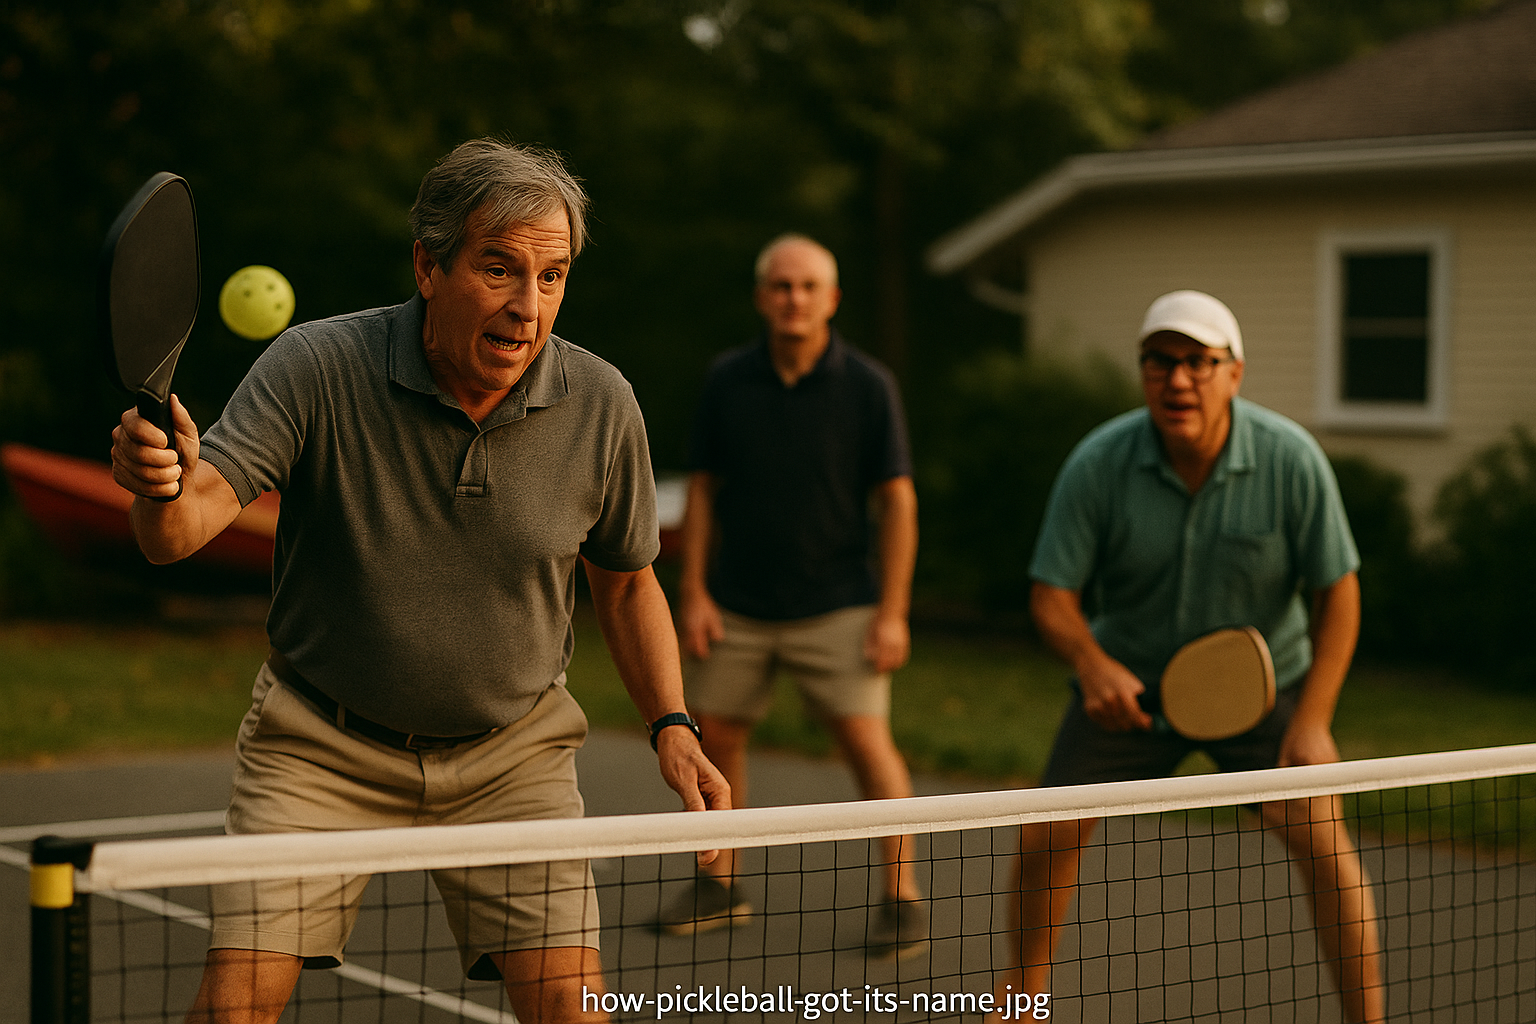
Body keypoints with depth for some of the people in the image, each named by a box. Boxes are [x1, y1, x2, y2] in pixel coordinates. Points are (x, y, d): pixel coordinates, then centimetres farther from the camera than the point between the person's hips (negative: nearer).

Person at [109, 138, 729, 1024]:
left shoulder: (600, 403, -11)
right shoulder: (316, 367, -18)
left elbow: (627, 583, 5)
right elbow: (179, 534, -26)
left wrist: (673, 726, -7)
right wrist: (161, 489, -50)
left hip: (513, 751, 2)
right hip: (324, 744, -1)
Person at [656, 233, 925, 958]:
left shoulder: (868, 385, -7)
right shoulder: (727, 381, 1)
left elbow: (897, 501, -5)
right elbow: (704, 490, 7)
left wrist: (892, 612, -10)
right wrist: (693, 592, 0)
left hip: (836, 605, -3)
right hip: (736, 605, 3)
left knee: (866, 737, -12)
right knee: (713, 735, 6)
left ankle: (902, 897, -2)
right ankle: (720, 887, 22)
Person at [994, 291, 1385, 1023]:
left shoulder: (1291, 459, -20)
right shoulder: (1097, 465, -19)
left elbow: (1337, 592, -14)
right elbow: (1051, 594, -13)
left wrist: (1313, 722, -22)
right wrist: (1091, 664, -35)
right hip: (1130, 681, 1)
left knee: (1320, 839, -15)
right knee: (1048, 834, -2)